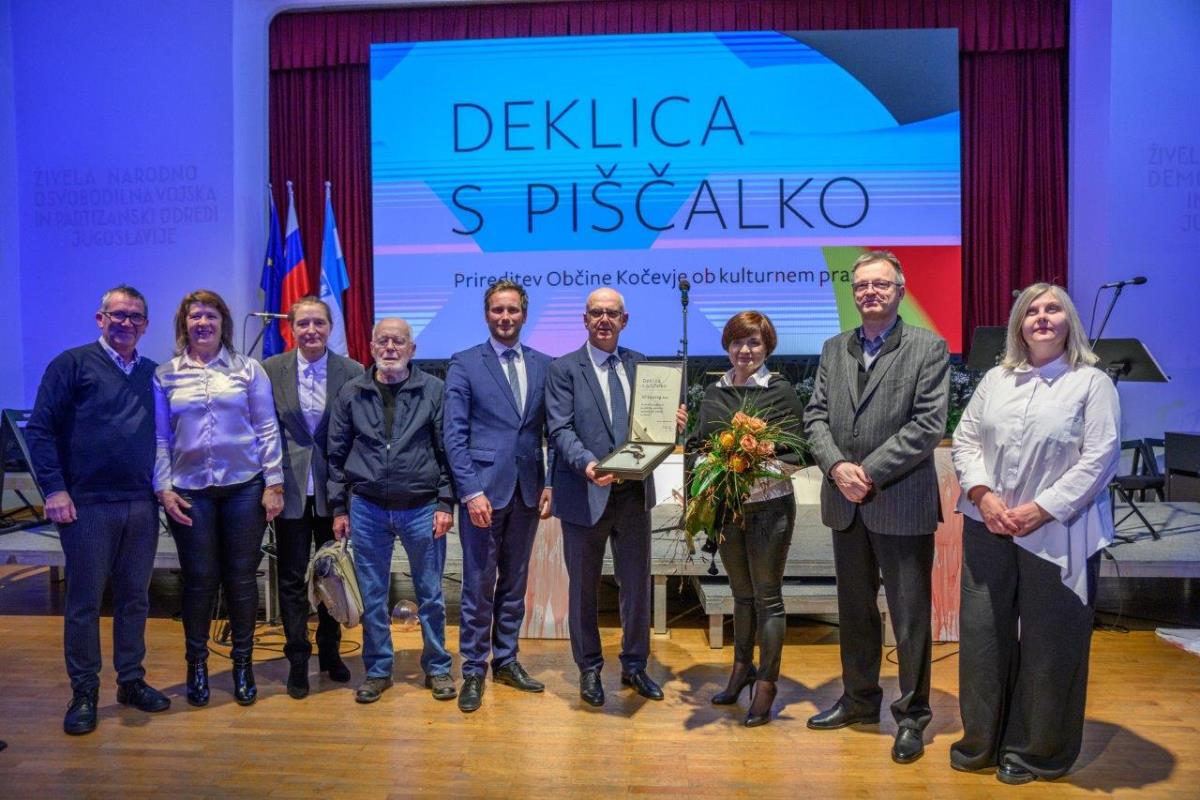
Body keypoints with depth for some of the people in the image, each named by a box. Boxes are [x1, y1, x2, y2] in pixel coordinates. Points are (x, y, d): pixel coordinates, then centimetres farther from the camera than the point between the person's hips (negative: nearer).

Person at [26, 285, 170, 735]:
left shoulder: (153, 373, 11)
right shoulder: (73, 364, -2)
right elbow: (40, 429, -5)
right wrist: (54, 489, -11)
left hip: (142, 505, 4)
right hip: (87, 504, -4)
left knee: (135, 598, 12)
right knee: (84, 601, 4)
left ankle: (131, 681, 25)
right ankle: (84, 693, 16)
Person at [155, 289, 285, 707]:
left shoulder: (248, 369, 3)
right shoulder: (164, 376, 6)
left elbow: (267, 430, 2)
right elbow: (159, 437, 5)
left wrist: (274, 484, -3)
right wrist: (164, 489, -3)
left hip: (244, 487, 0)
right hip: (190, 492, 1)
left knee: (241, 577, 6)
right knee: (199, 578, 6)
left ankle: (243, 663, 21)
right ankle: (197, 665, 24)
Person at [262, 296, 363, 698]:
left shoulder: (351, 372, -3)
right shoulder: (271, 370, -1)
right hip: (291, 488, 0)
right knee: (292, 578, 7)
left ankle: (330, 651, 32)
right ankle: (298, 661, 21)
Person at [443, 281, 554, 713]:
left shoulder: (543, 365, 9)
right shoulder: (464, 364, -1)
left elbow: (553, 430, 10)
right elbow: (454, 433, -6)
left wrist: (550, 483, 1)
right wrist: (470, 490, -14)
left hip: (527, 490, 4)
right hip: (484, 488, -4)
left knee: (514, 581, 14)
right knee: (478, 584, 2)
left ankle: (506, 661, 28)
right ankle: (473, 671, 16)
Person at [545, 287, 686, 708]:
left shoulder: (640, 364, 9)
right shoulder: (564, 369, -3)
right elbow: (561, 429, -12)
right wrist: (587, 463, -29)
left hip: (634, 492, 4)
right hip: (585, 494, -3)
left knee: (637, 583, 13)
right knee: (584, 587, 11)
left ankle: (634, 665, 31)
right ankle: (589, 669, 29)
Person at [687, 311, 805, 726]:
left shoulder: (781, 391, -7)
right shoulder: (714, 393, 6)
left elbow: (800, 450, -8)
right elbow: (699, 444, 10)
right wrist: (684, 433, -10)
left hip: (769, 507, -4)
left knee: (767, 597, 4)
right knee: (742, 594, 18)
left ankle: (766, 685, 15)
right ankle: (742, 668, 33)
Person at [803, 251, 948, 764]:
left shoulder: (928, 349, -4)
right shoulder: (834, 350, 11)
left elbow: (928, 424, -13)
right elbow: (816, 417, 6)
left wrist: (868, 472, -16)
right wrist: (837, 466, -12)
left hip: (902, 504, -5)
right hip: (846, 505, 5)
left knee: (911, 617, 5)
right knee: (854, 611, 18)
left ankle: (912, 715, 21)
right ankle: (859, 700, 34)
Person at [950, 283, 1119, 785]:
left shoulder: (1092, 384, -3)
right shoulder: (995, 380, 12)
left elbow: (1099, 460, -10)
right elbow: (965, 440, 9)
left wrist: (1041, 509, -15)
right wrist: (982, 495, -7)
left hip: (1057, 533, -4)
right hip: (989, 529, 4)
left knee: (1048, 643, 5)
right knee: (982, 634, 8)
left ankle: (1035, 751, 23)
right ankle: (981, 741, 25)